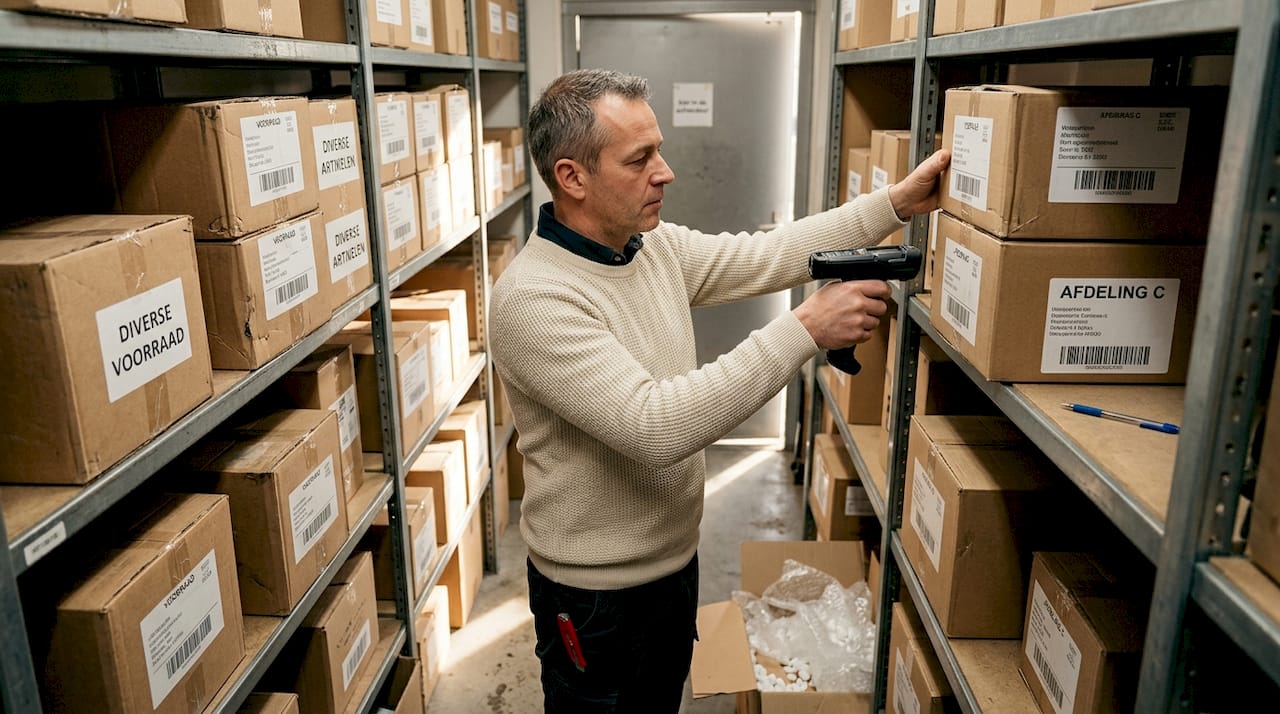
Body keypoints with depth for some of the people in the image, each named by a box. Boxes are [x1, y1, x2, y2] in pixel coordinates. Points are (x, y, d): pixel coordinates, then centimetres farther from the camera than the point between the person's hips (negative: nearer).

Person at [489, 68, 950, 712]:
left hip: (676, 559, 8)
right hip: (595, 594, -7)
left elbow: (767, 256, 2)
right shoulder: (532, 298, -28)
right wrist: (806, 329, -34)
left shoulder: (659, 246, -3)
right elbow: (655, 427, -36)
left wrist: (897, 202, -5)